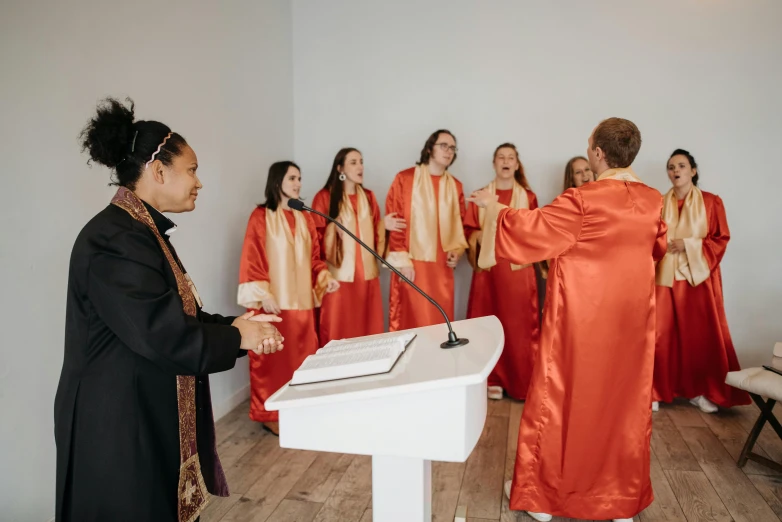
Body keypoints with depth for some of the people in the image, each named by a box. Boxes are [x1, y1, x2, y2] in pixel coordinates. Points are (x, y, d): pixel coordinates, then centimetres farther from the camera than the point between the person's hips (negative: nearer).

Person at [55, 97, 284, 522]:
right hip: (121, 426, -9)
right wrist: (236, 337, -14)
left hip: (152, 418, 10)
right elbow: (163, 336, -27)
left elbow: (177, 315, 10)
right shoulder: (114, 240, -22)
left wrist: (233, 326, -4)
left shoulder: (143, 232, 10)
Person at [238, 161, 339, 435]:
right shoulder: (260, 216, -6)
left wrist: (325, 277, -3)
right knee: (273, 356, 2)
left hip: (302, 299, 6)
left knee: (303, 355, 9)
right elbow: (252, 259, -10)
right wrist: (264, 294, -17)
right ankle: (270, 414, 14)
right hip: (274, 300, -6)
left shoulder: (305, 218, 12)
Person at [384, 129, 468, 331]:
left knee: (441, 321, 8)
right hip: (412, 264, -4)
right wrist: (402, 260, -11)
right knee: (411, 320, 0)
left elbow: (460, 223, 18)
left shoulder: (455, 186, 12)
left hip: (442, 265, 5)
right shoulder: (405, 179, -4)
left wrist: (456, 250, 1)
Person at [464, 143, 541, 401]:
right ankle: (493, 380, 11)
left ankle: (523, 383, 10)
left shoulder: (528, 196, 8)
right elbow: (469, 233, 5)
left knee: (520, 324, -1)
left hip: (518, 270, 0)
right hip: (489, 269, 1)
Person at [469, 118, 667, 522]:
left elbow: (528, 228, -12)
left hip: (581, 318, -5)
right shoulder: (653, 201, 1)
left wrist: (492, 206, 4)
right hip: (631, 318, 5)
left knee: (559, 398, 8)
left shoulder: (583, 200, -18)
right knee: (627, 402, 16)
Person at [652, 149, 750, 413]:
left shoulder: (712, 202, 2)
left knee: (702, 334, 1)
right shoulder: (660, 204, 9)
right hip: (666, 276, 1)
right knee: (662, 334, -1)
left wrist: (688, 245, -12)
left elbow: (721, 240, -1)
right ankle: (656, 390, 9)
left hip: (698, 276, -1)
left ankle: (702, 390, 15)